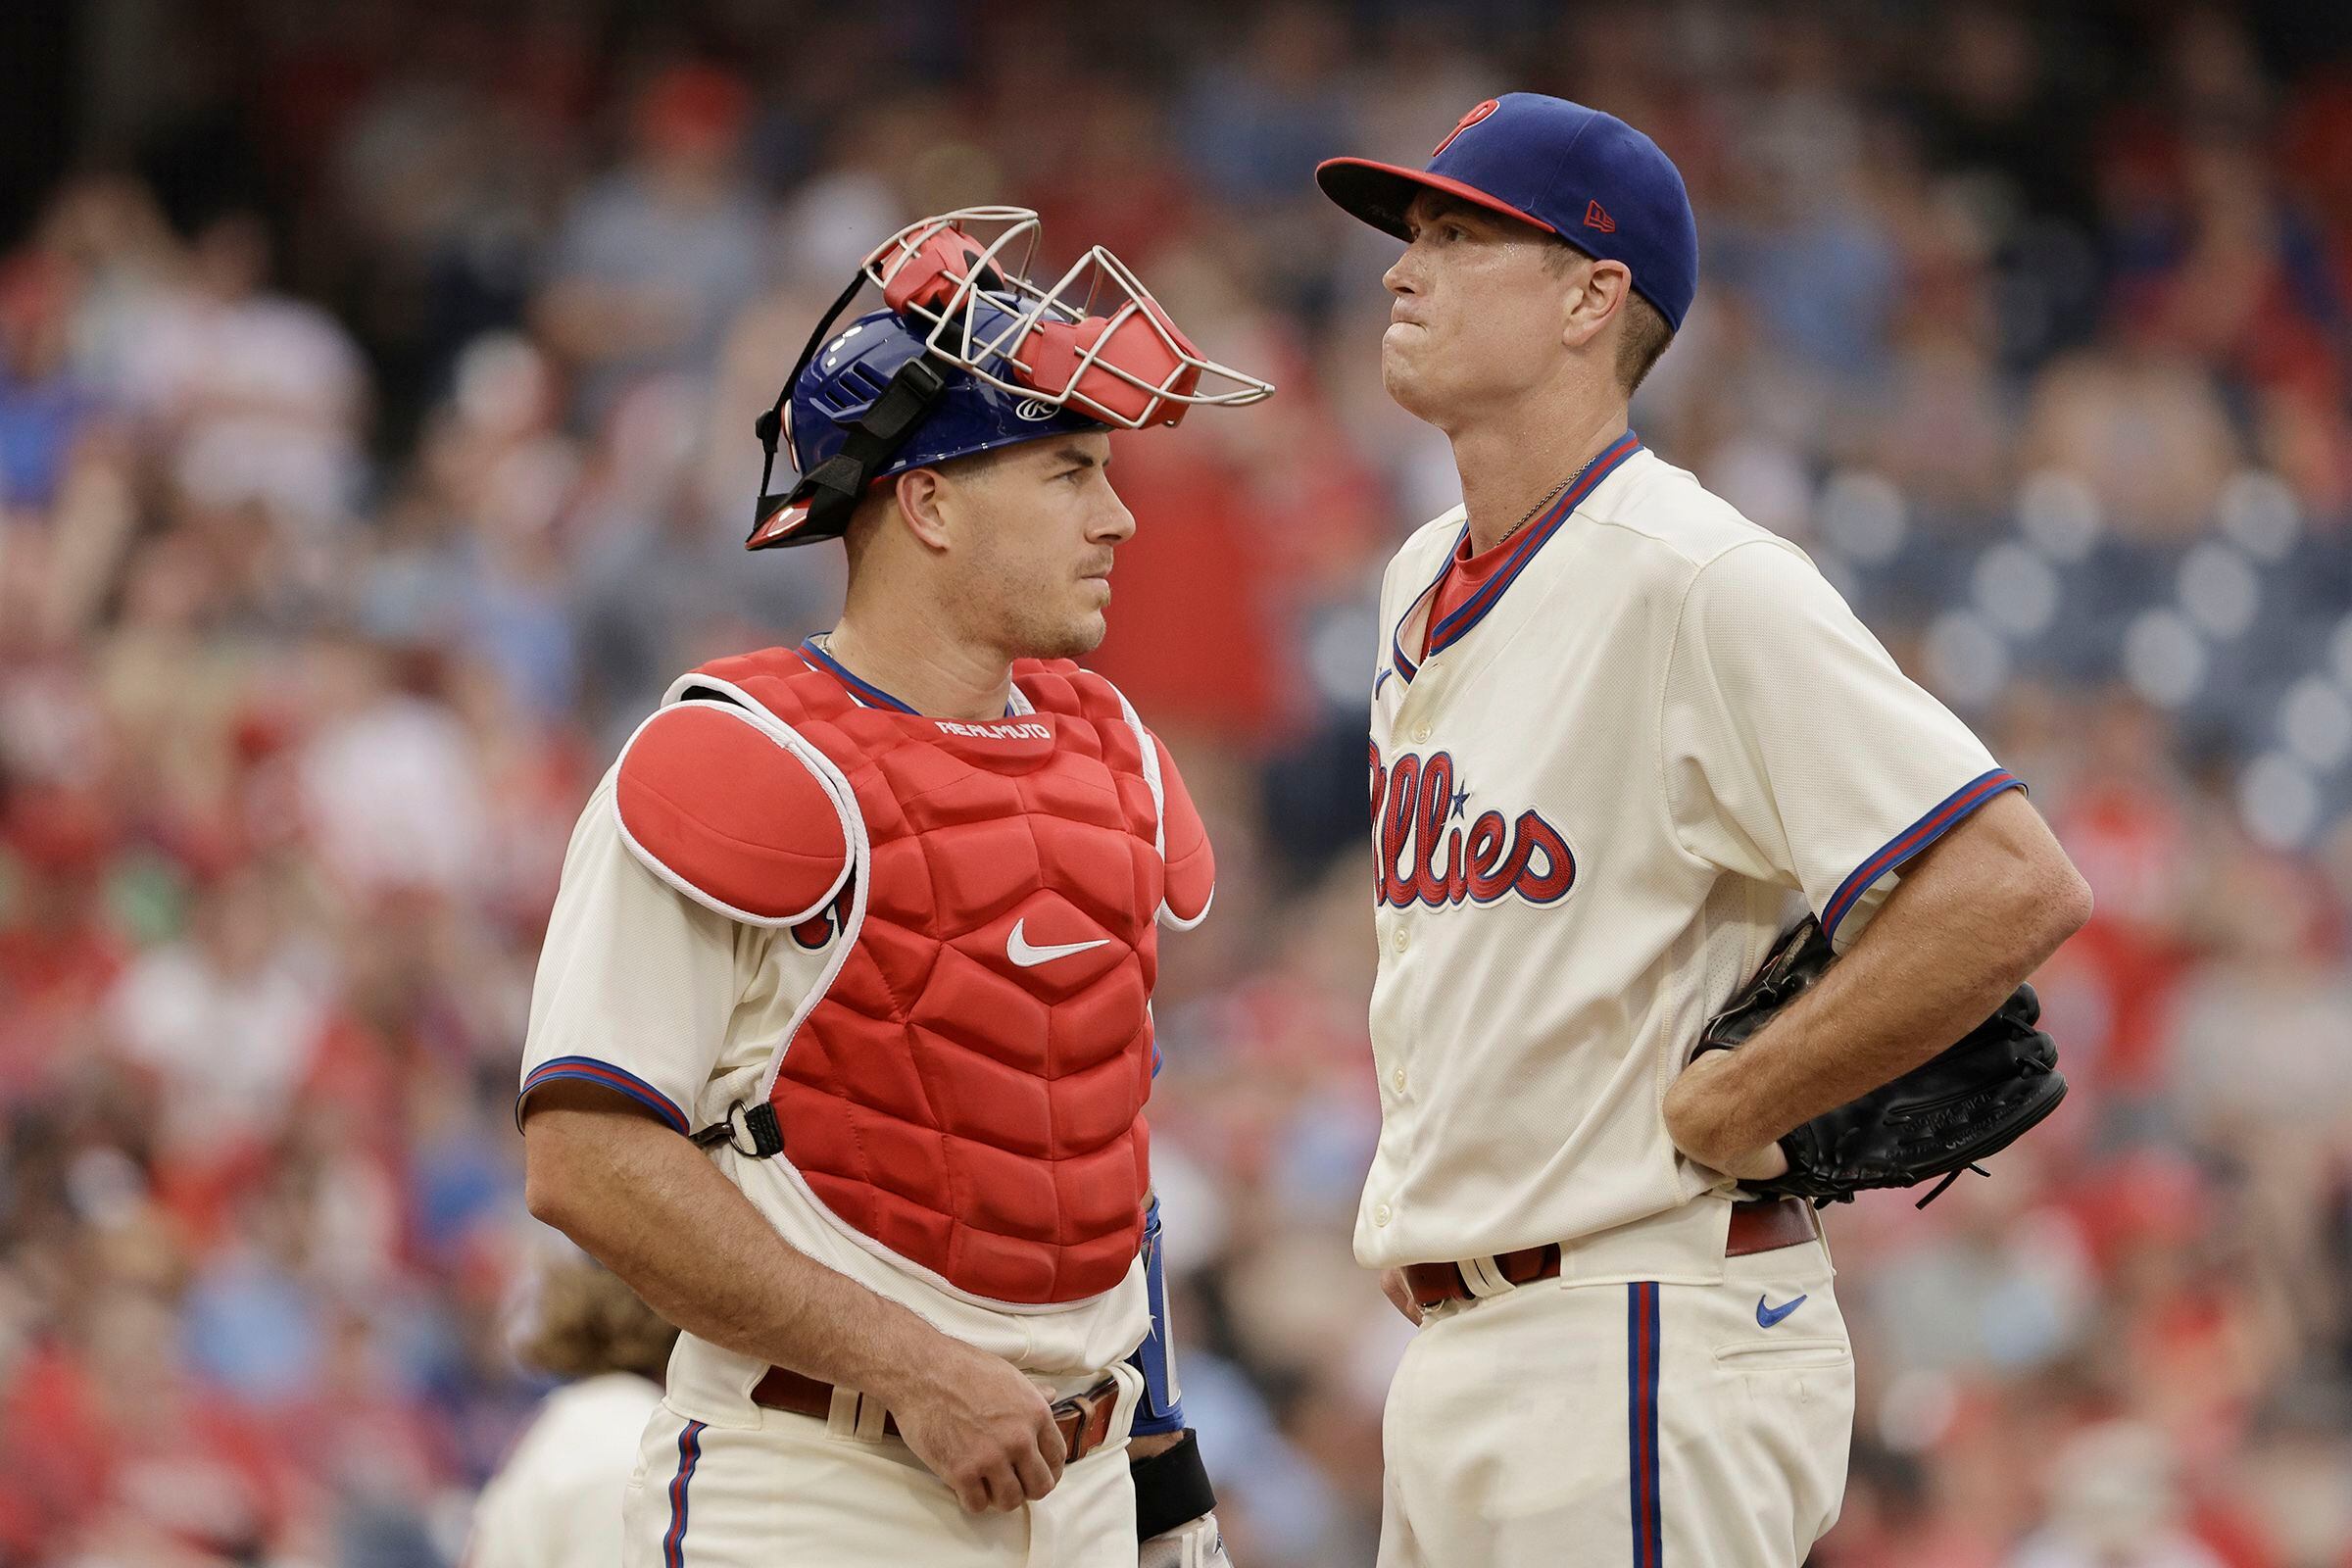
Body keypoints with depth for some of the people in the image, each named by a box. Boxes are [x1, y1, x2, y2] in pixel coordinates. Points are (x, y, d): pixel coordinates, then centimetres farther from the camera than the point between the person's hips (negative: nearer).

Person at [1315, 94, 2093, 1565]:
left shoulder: (1700, 582, -15)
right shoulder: (1424, 586, 15)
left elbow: (2017, 885, -23)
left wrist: (1710, 1116, -16)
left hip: (1636, 1342, -9)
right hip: (1454, 1341, 9)